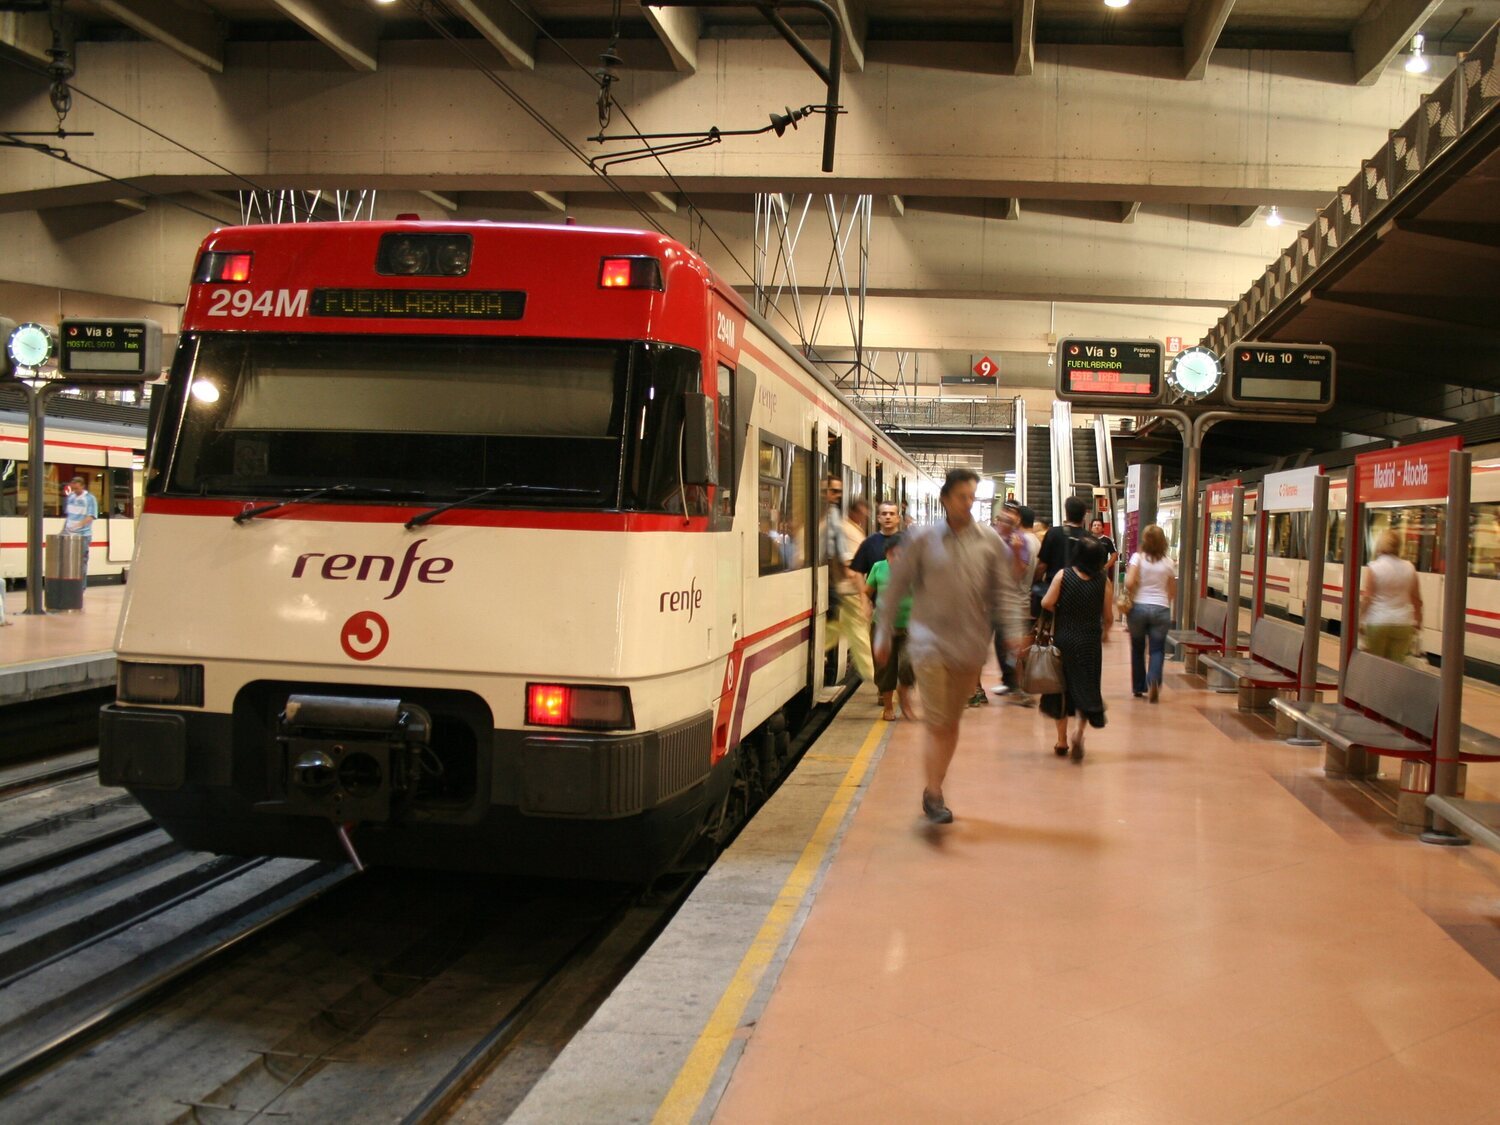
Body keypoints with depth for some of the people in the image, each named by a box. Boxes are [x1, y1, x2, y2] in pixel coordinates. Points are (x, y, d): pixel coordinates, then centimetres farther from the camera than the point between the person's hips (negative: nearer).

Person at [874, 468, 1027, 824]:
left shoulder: (989, 541, 3)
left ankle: (934, 788, 27)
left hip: (970, 645, 3)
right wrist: (883, 634, 3)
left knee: (952, 722, 13)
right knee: (937, 724, -7)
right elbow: (896, 588, 2)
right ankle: (933, 796, 0)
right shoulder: (921, 539, -3)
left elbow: (1005, 589, 5)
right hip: (930, 641, -3)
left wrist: (1013, 629, -8)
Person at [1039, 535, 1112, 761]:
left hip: (1063, 639, 0)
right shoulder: (1104, 581, -7)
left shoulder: (1063, 575, -10)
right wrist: (1105, 632, 19)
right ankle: (1079, 732, -15)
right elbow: (1108, 615, -1)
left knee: (1062, 687, 13)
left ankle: (1062, 740, 19)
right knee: (1085, 688, 8)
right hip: (1090, 643, 0)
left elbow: (1046, 603, -15)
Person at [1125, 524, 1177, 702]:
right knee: (1158, 649, 5)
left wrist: (1130, 595, 5)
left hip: (1138, 607, 0)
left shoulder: (1138, 558, -5)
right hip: (1161, 609, 1)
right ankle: (1154, 679, -21)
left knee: (1138, 649, 14)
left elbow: (1129, 583, -16)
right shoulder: (1168, 562, 3)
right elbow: (1173, 592, 10)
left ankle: (1138, 687, 21)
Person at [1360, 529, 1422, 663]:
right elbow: (1417, 600, 9)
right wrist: (1417, 620, 20)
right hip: (1403, 623, 3)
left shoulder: (1372, 568, -9)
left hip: (1377, 623, -3)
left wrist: (1361, 621, -7)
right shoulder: (1409, 568, 3)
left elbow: (1365, 598, -13)